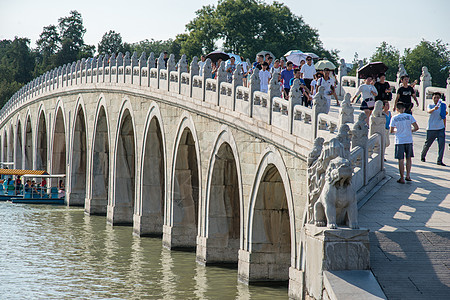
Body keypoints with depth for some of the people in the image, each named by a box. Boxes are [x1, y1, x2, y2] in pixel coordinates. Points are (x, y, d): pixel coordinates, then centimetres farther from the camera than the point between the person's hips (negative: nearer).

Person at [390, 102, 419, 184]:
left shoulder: (394, 118, -4)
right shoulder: (409, 116, -1)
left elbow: (391, 131, 0)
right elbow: (416, 128, -5)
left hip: (399, 141, -1)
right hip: (409, 140, 1)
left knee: (401, 160, 1)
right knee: (408, 158, 16)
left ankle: (402, 178, 2)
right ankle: (408, 175, 17)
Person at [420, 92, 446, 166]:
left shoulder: (442, 105, 7)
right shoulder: (430, 106, -3)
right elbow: (428, 111, -27)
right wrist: (434, 109, -47)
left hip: (441, 128, 3)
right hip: (431, 128, -2)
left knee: (442, 144, -7)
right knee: (427, 144, 8)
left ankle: (439, 160, 0)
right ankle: (423, 156, 33)